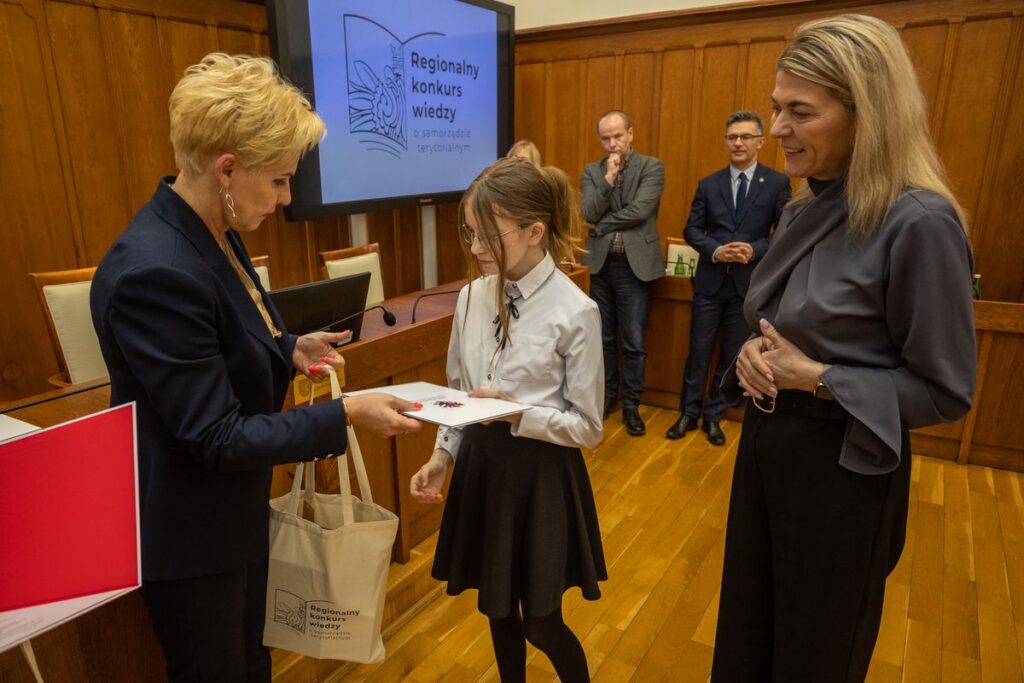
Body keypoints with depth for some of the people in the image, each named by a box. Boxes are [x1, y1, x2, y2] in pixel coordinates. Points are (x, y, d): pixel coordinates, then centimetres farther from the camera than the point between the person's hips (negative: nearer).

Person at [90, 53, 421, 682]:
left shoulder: (212, 233, -1)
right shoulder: (156, 272, -31)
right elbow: (215, 436, -27)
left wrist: (290, 350, -3)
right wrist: (346, 415, -27)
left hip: (234, 509, 8)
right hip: (189, 532, -8)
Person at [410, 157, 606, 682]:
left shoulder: (575, 311, -17)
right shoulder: (471, 296, -2)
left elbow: (588, 427, -12)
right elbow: (458, 392, 8)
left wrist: (517, 413, -24)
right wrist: (443, 455, -4)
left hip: (541, 475, -5)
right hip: (480, 467, 5)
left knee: (541, 624, 11)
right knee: (496, 610, 21)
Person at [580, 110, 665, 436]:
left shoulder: (652, 167, -2)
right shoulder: (592, 171, 7)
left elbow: (639, 211, -15)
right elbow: (589, 214, -7)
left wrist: (604, 224, -7)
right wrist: (608, 177, -14)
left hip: (635, 264, -3)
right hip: (600, 263, 3)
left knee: (634, 342, 3)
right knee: (603, 338, 13)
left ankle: (631, 404, 18)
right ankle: (606, 395, 29)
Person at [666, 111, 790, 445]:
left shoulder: (777, 183, 0)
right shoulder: (708, 184, 5)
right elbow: (691, 230, 3)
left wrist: (755, 250, -19)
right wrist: (715, 250, -14)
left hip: (748, 283, -1)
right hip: (710, 281, 1)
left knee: (731, 356, 10)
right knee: (698, 353, 7)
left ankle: (713, 416, 25)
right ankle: (689, 413, 22)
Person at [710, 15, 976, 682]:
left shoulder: (918, 222, -20)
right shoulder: (804, 210, 4)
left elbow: (946, 390, -15)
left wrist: (816, 378, -22)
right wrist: (754, 355, -7)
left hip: (842, 462, -7)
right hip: (767, 439, 7)